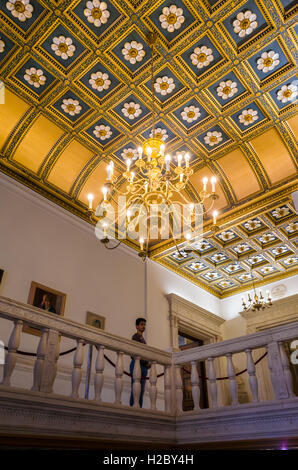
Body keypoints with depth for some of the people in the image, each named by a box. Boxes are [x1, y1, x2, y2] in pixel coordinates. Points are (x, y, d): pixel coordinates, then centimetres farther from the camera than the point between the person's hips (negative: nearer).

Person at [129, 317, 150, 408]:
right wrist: (146, 363, -11)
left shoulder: (142, 338, 26)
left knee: (141, 391, 4)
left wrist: (148, 363, 6)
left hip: (143, 366, 9)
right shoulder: (136, 336, -2)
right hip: (137, 364, -9)